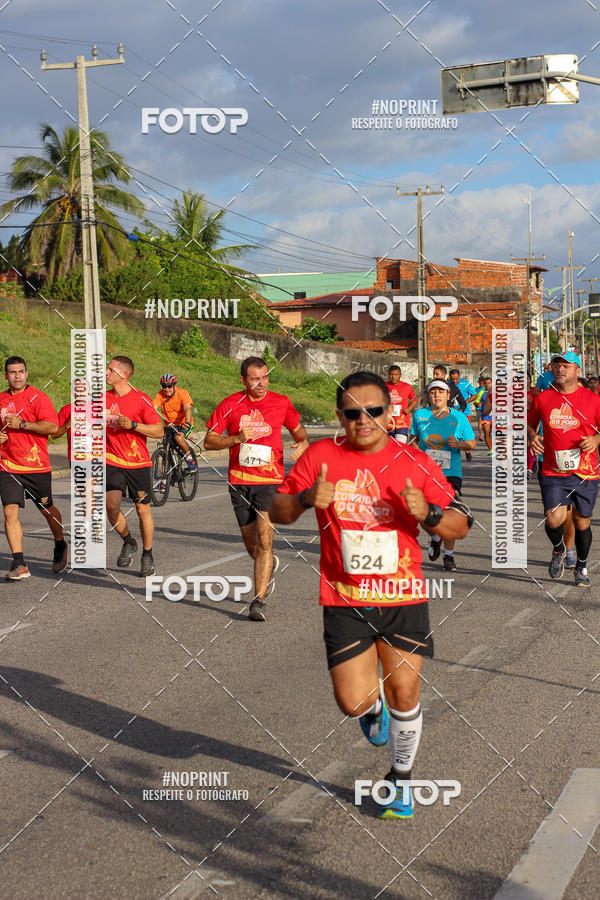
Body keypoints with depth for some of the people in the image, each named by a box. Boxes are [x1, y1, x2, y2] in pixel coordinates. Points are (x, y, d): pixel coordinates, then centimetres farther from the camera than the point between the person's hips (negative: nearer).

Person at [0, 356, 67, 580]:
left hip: (37, 466, -3)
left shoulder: (38, 397, -5)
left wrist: (22, 424, -18)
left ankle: (60, 546, 39)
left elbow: (52, 426, -16)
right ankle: (19, 564, -9)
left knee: (47, 509, 12)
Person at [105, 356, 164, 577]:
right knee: (111, 505, -15)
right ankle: (128, 542, 12)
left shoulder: (141, 399, -8)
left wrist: (133, 425, -19)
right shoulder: (103, 398, 6)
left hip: (138, 463, -3)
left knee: (143, 510, 3)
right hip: (112, 461, 3)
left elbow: (159, 431, -9)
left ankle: (147, 556, 20)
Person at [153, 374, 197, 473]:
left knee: (178, 437, -33)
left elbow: (188, 409, -29)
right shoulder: (160, 395, -6)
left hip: (183, 423, -4)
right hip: (169, 425, 4)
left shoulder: (182, 393, -15)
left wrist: (187, 422, -47)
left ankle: (190, 459, -14)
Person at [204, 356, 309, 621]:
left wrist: (302, 444, -8)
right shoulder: (230, 405, 0)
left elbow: (299, 432, 15)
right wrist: (237, 438, -15)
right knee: (251, 544, 12)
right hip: (239, 481, 2)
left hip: (270, 480, -2)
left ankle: (259, 600, -13)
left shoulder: (280, 403, 2)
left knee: (264, 539, -16)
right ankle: (270, 565, 47)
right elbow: (209, 442, 1)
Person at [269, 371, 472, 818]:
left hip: (403, 599, 0)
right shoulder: (321, 456, -3)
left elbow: (460, 526, 1)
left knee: (404, 694, 3)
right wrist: (306, 498, -19)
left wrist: (428, 513, -21)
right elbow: (277, 512, 3)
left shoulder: (416, 462, -2)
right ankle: (373, 708, 36)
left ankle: (400, 779, 28)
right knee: (353, 702, -3)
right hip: (344, 601, 0)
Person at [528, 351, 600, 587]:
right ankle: (558, 549, 21)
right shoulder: (543, 398, 3)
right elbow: (530, 423, 19)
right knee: (553, 519, -13)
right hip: (553, 472, 0)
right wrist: (532, 436, -1)